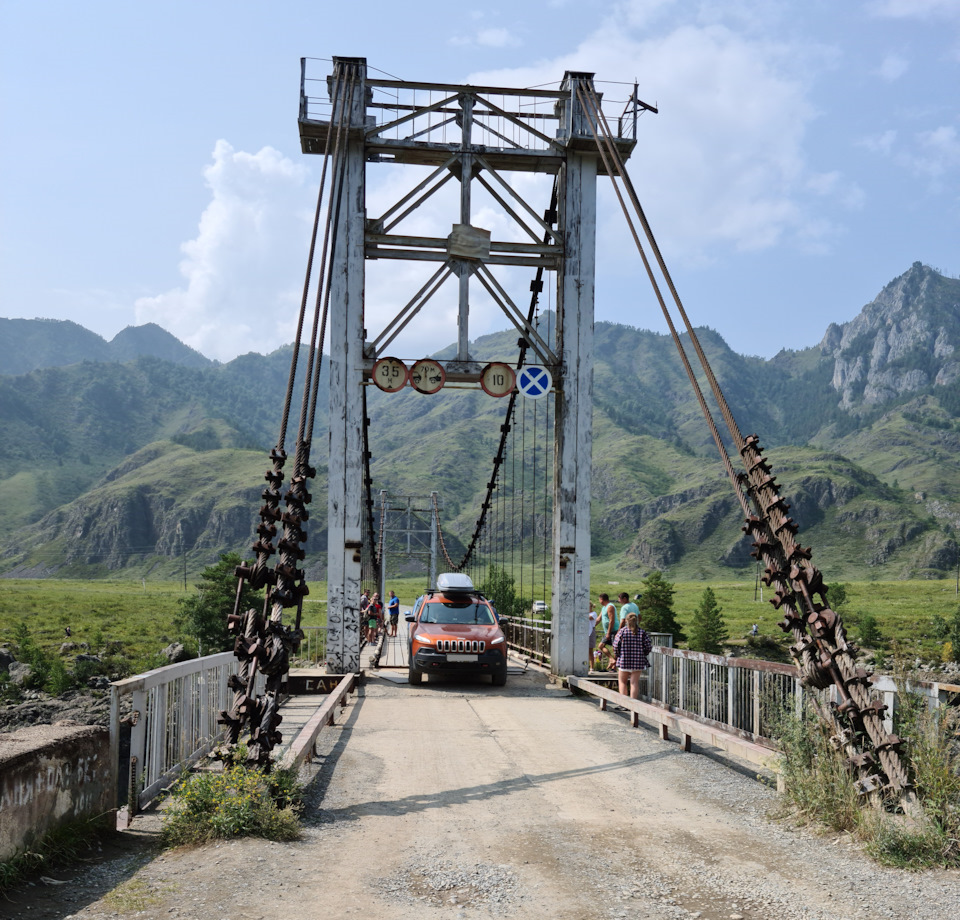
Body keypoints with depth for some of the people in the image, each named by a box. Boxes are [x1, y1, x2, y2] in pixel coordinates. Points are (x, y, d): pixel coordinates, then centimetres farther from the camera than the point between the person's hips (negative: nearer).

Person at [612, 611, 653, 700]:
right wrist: (643, 654, 12)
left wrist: (618, 655, 9)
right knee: (634, 683, 5)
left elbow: (616, 645, -7)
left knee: (622, 682, 13)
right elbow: (648, 646, -4)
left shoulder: (622, 631, -5)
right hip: (638, 662, 1)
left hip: (623, 661, -1)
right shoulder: (642, 632, -2)